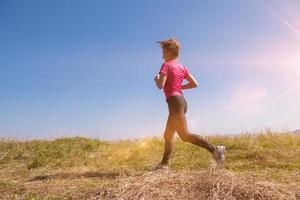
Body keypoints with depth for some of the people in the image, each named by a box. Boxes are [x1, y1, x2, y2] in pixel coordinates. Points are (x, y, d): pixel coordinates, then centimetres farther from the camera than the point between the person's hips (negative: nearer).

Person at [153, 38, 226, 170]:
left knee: (185, 136, -13)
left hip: (175, 102, -9)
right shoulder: (182, 67, 17)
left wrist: (156, 79, 6)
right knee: (168, 135, 15)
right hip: (181, 101, 10)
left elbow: (160, 85, -16)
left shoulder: (167, 65, -5)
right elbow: (195, 84, 13)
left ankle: (214, 149, -17)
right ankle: (164, 163, 19)